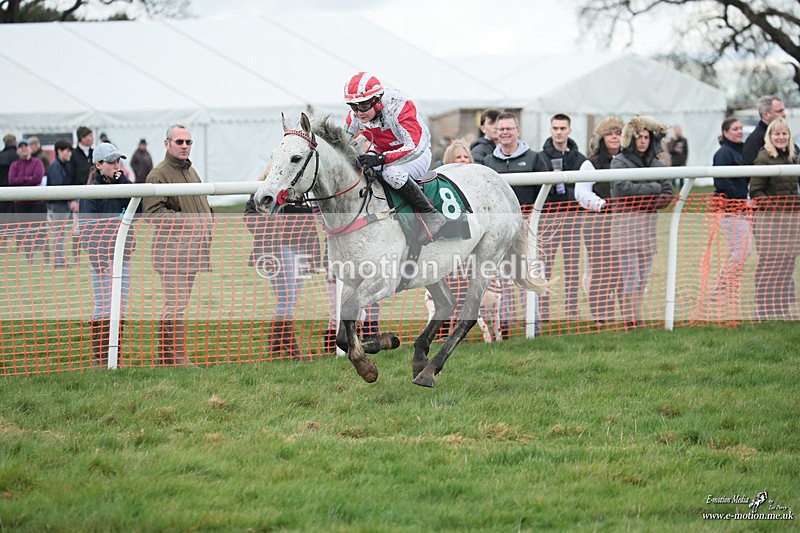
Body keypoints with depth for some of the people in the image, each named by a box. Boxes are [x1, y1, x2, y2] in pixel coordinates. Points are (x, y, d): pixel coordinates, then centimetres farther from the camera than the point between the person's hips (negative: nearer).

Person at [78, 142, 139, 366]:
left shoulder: (122, 186, 10)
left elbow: (137, 211, -4)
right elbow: (86, 226, -9)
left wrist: (123, 183, -8)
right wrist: (95, 255, -17)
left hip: (123, 253, 6)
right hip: (101, 253, -6)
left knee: (121, 307, 7)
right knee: (102, 306, -3)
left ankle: (116, 354, 13)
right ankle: (99, 356, 2)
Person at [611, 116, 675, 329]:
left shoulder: (656, 163, 13)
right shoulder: (620, 161, 0)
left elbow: (669, 192, 8)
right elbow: (623, 187, -16)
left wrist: (653, 203, -9)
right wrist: (653, 189, -9)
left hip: (649, 222, 5)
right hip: (626, 221, -5)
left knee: (644, 278, 5)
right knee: (631, 277, -11)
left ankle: (636, 317, 10)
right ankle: (633, 319, -11)